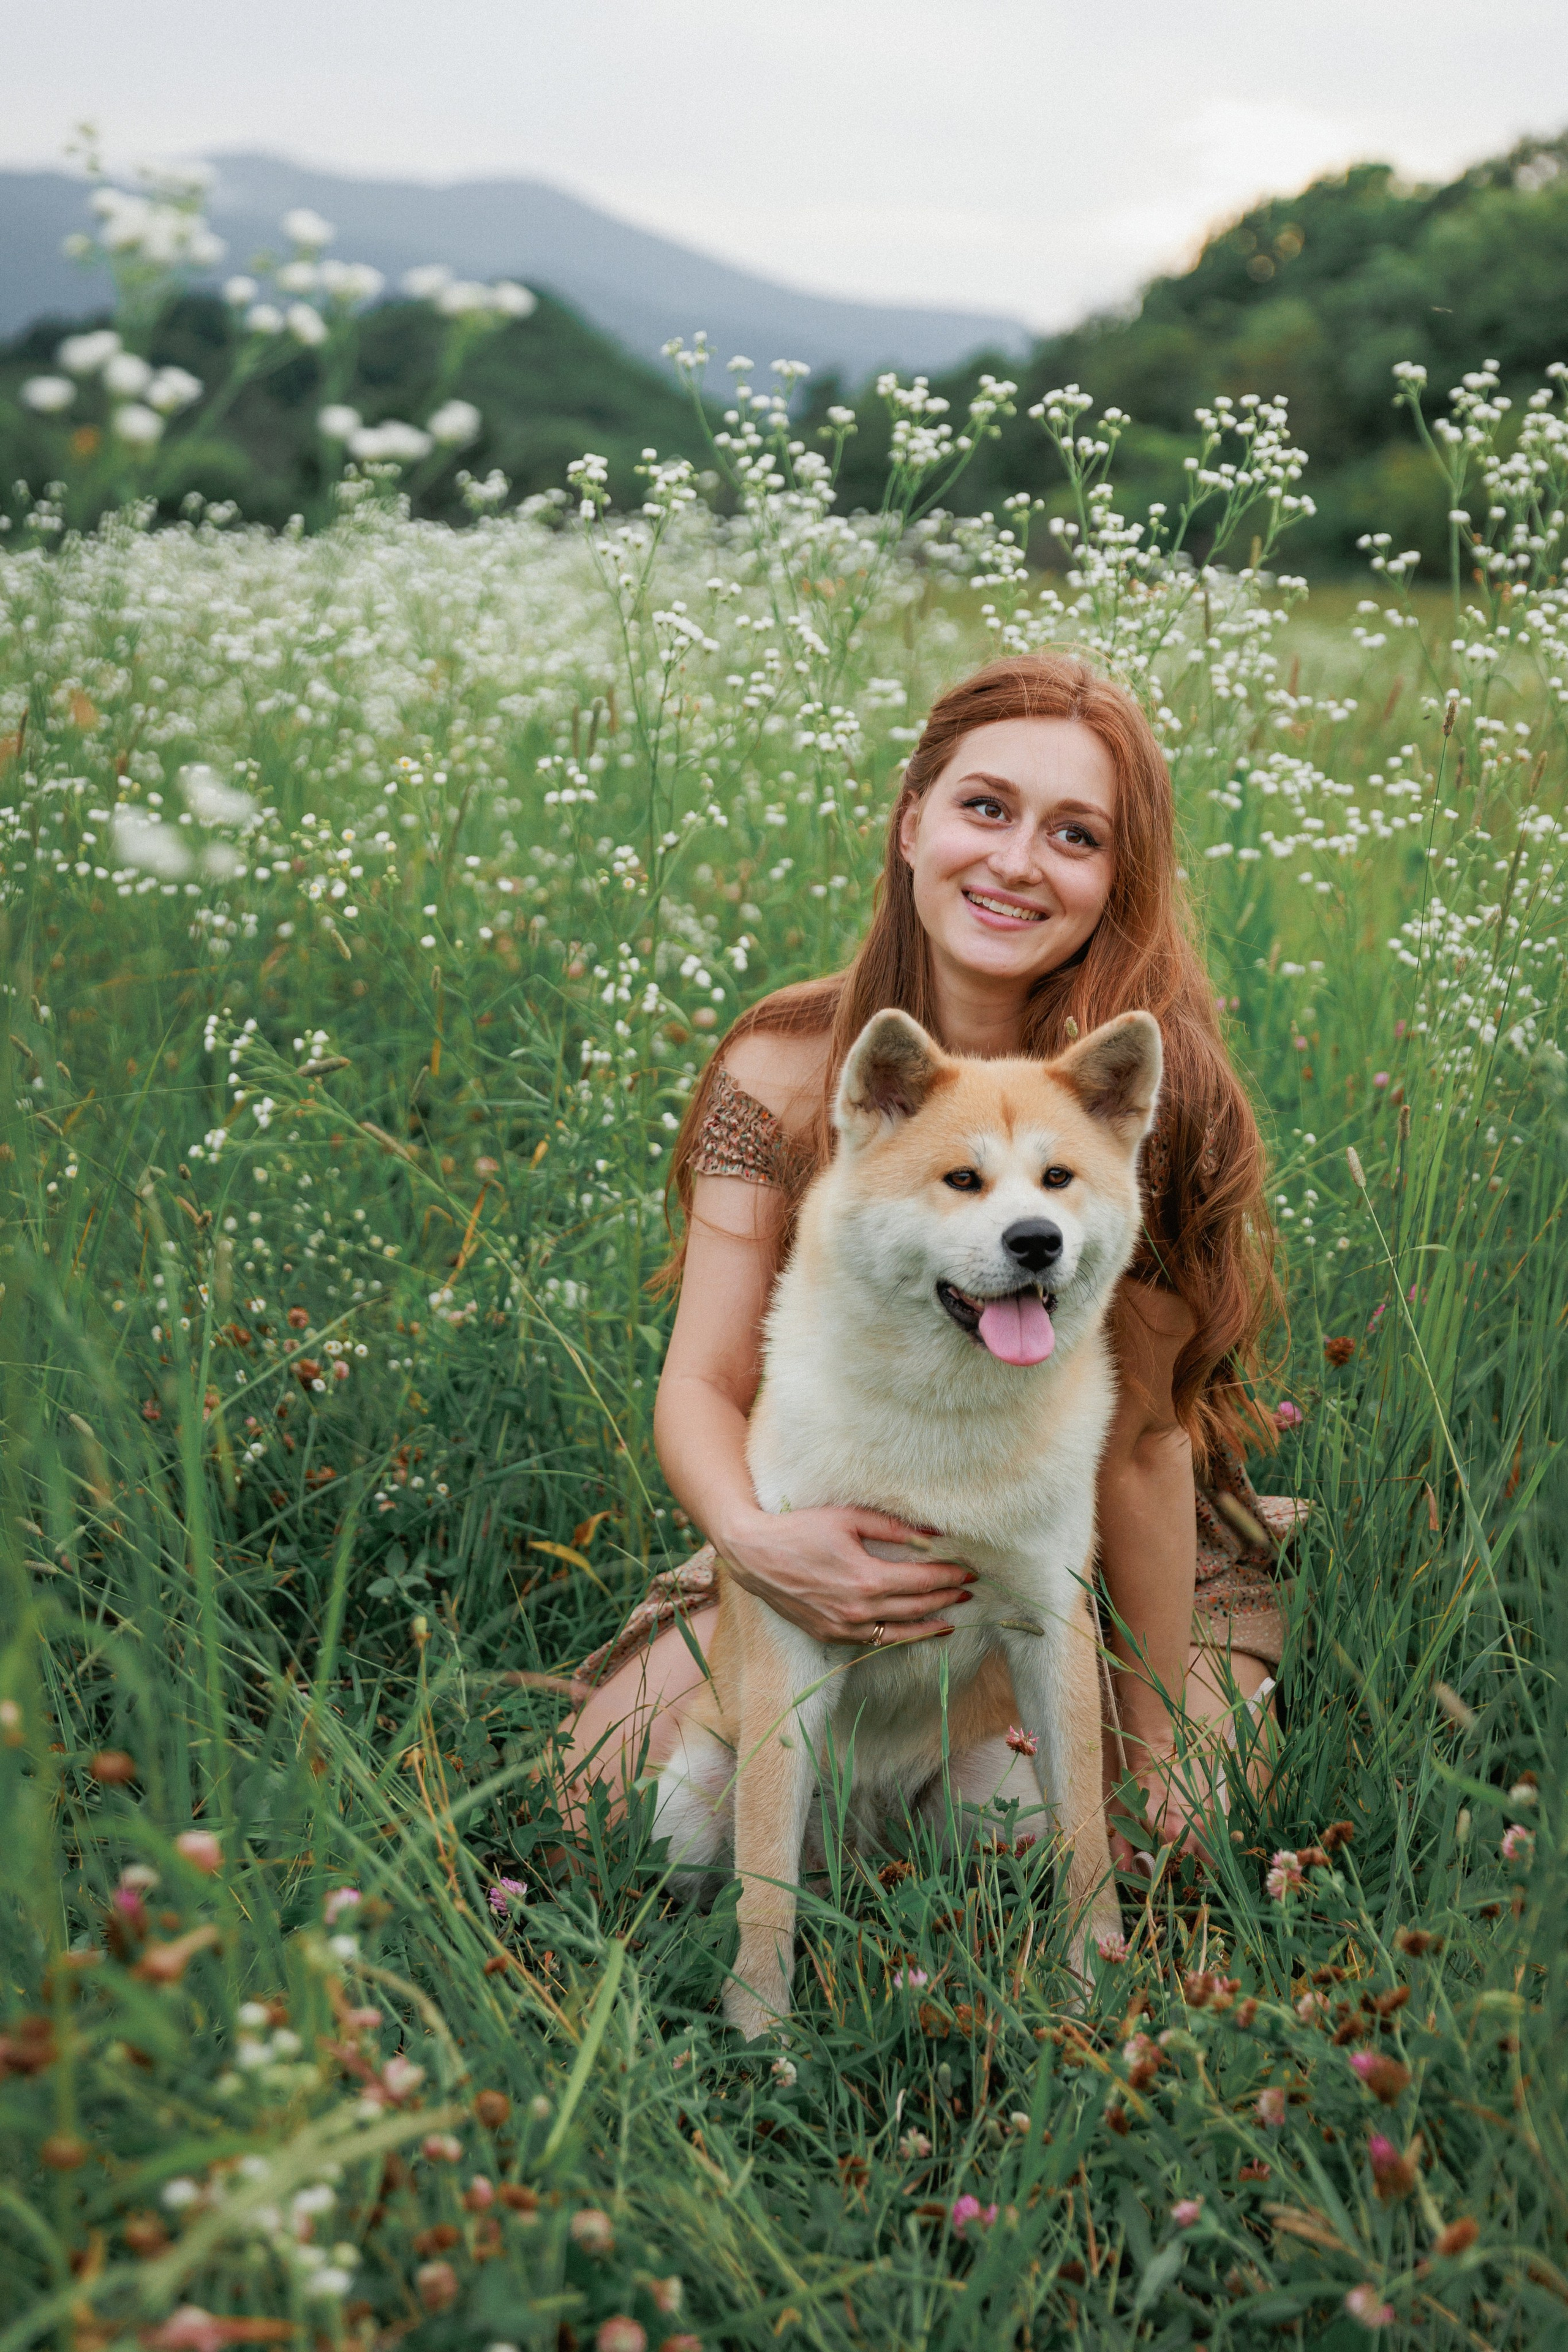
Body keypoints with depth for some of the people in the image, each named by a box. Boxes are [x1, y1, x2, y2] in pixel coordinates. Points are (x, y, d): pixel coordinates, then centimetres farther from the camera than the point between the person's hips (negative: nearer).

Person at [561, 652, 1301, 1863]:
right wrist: (754, 1535, -38)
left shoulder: (1151, 1092, -23)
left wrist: (1155, 1748, -14)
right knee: (609, 1787, -14)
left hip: (1119, 1569, -2)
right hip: (847, 1541, 2)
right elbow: (704, 1380, -16)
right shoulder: (785, 1069, -14)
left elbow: (1140, 1441, -19)